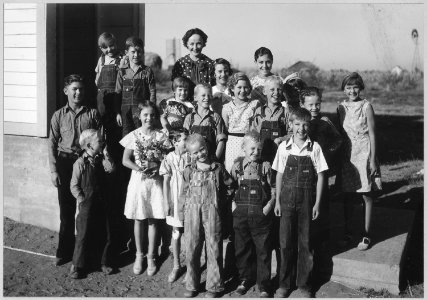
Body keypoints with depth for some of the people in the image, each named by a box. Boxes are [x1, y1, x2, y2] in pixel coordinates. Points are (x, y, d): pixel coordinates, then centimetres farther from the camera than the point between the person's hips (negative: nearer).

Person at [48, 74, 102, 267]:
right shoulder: (59, 115, 7)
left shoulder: (92, 114, 6)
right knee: (66, 209, 5)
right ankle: (65, 251, 15)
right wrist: (54, 170, -2)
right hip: (65, 163, 1)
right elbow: (52, 144, 5)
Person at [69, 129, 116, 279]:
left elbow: (111, 168, -14)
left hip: (102, 203, 5)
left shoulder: (101, 159, 5)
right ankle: (77, 265, 13)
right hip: (87, 205, -5)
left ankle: (105, 262, 23)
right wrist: (82, 200, -12)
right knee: (83, 235, 1)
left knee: (106, 234, 8)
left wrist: (106, 155, -17)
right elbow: (74, 186, -7)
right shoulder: (80, 163, -9)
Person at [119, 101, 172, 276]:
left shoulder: (161, 136, 0)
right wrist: (139, 168, -17)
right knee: (139, 219, 8)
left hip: (155, 181, 0)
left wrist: (155, 166, -18)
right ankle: (139, 254, 22)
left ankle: (151, 256, 17)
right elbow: (125, 160, -1)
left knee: (153, 220, 5)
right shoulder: (133, 136, 0)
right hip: (138, 180, 0)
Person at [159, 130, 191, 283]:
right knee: (176, 234, 8)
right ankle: (176, 266, 21)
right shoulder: (169, 158, -2)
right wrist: (166, 203, -2)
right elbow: (166, 182, 1)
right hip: (175, 200, 0)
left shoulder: (191, 157, -3)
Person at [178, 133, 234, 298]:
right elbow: (184, 193, 9)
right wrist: (181, 211, 8)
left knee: (214, 250, 3)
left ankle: (213, 287, 15)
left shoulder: (218, 168, 1)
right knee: (191, 250, 8)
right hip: (192, 214, 2)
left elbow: (230, 184, 13)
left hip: (212, 212, -1)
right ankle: (191, 285, 22)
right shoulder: (189, 171, 5)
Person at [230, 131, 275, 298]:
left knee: (263, 251, 3)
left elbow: (274, 189, 3)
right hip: (241, 214, 2)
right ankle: (245, 279, 30)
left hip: (261, 215, -2)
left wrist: (270, 204, -10)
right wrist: (232, 203, -2)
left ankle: (264, 285, 14)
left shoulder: (266, 167, 0)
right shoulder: (237, 167, 4)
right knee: (242, 249, 12)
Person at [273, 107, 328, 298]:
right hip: (287, 198, 1)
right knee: (286, 243, 6)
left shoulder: (314, 148, -3)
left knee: (305, 243, 6)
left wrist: (317, 203, -4)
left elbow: (320, 176, -1)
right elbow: (279, 175, 6)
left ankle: (304, 283, 20)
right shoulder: (284, 147, 1)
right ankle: (284, 283, 19)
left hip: (307, 200, -1)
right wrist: (277, 201, 4)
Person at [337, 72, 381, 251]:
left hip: (363, 154, -4)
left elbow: (372, 134, -6)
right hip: (346, 154, 4)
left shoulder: (366, 107, -6)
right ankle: (347, 232, 21)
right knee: (346, 195, 8)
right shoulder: (341, 108, 5)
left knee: (366, 195, 1)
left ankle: (366, 235, 10)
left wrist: (372, 160, -9)